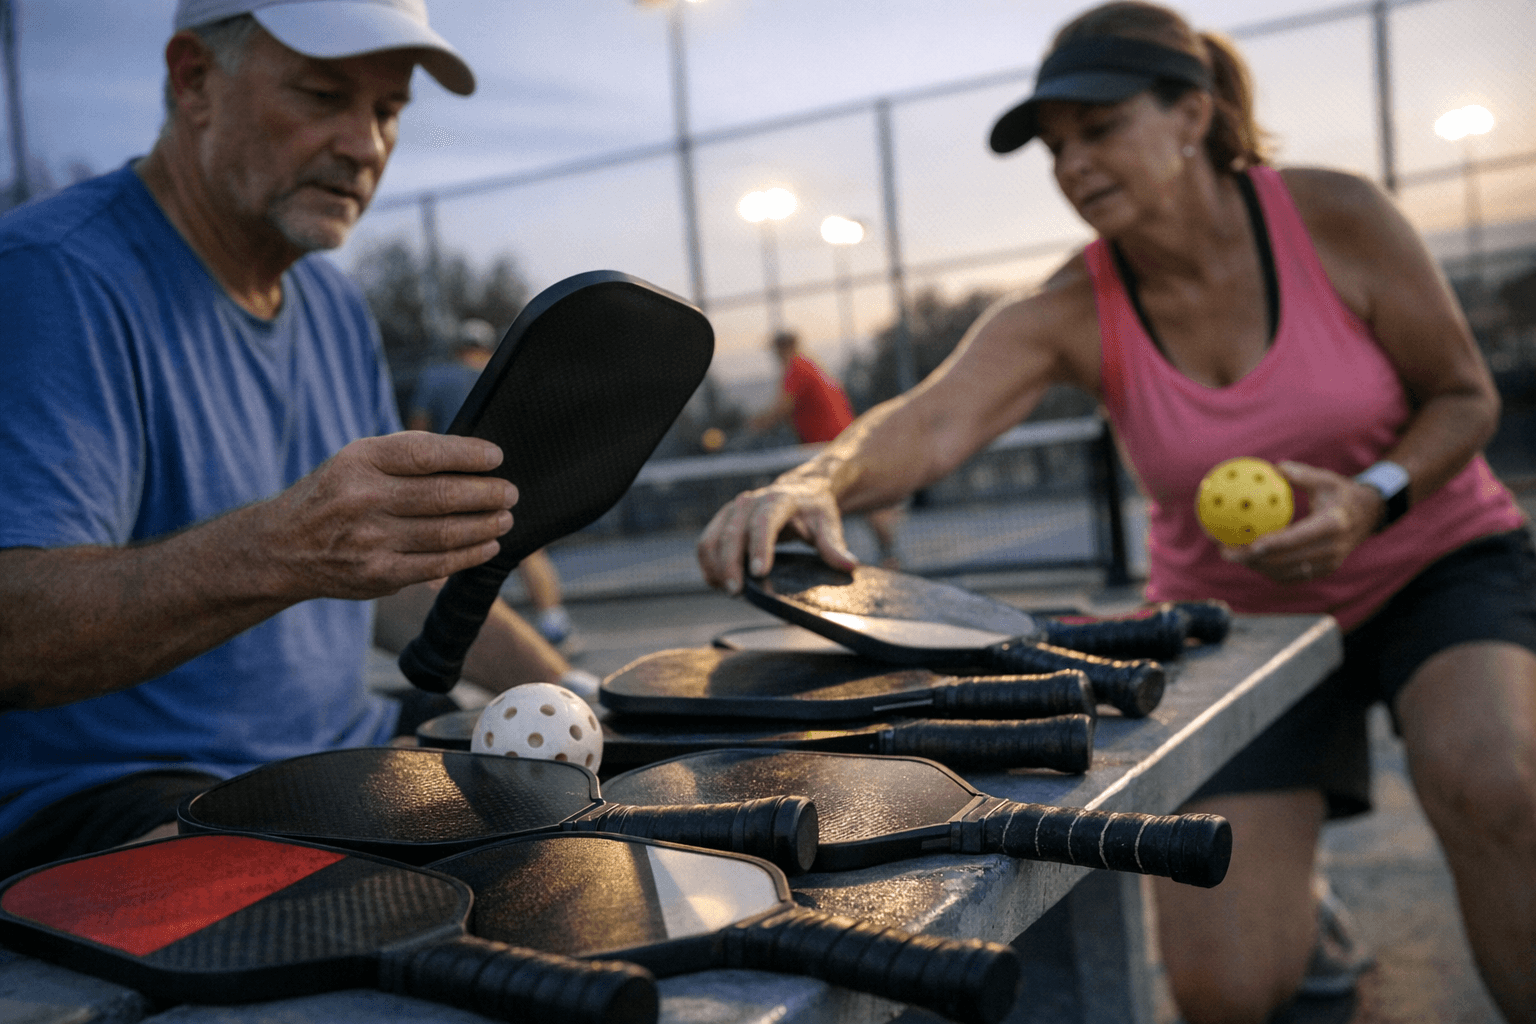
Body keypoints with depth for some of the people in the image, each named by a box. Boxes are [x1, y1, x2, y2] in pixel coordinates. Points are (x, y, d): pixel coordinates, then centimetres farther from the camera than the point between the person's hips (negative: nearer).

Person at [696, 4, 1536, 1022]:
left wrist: (1372, 499, -26)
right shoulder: (1068, 315, -17)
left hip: (1440, 563, 0)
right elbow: (931, 420, -35)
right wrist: (818, 483, -57)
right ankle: (1285, 901, 30)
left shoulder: (1336, 218, -17)